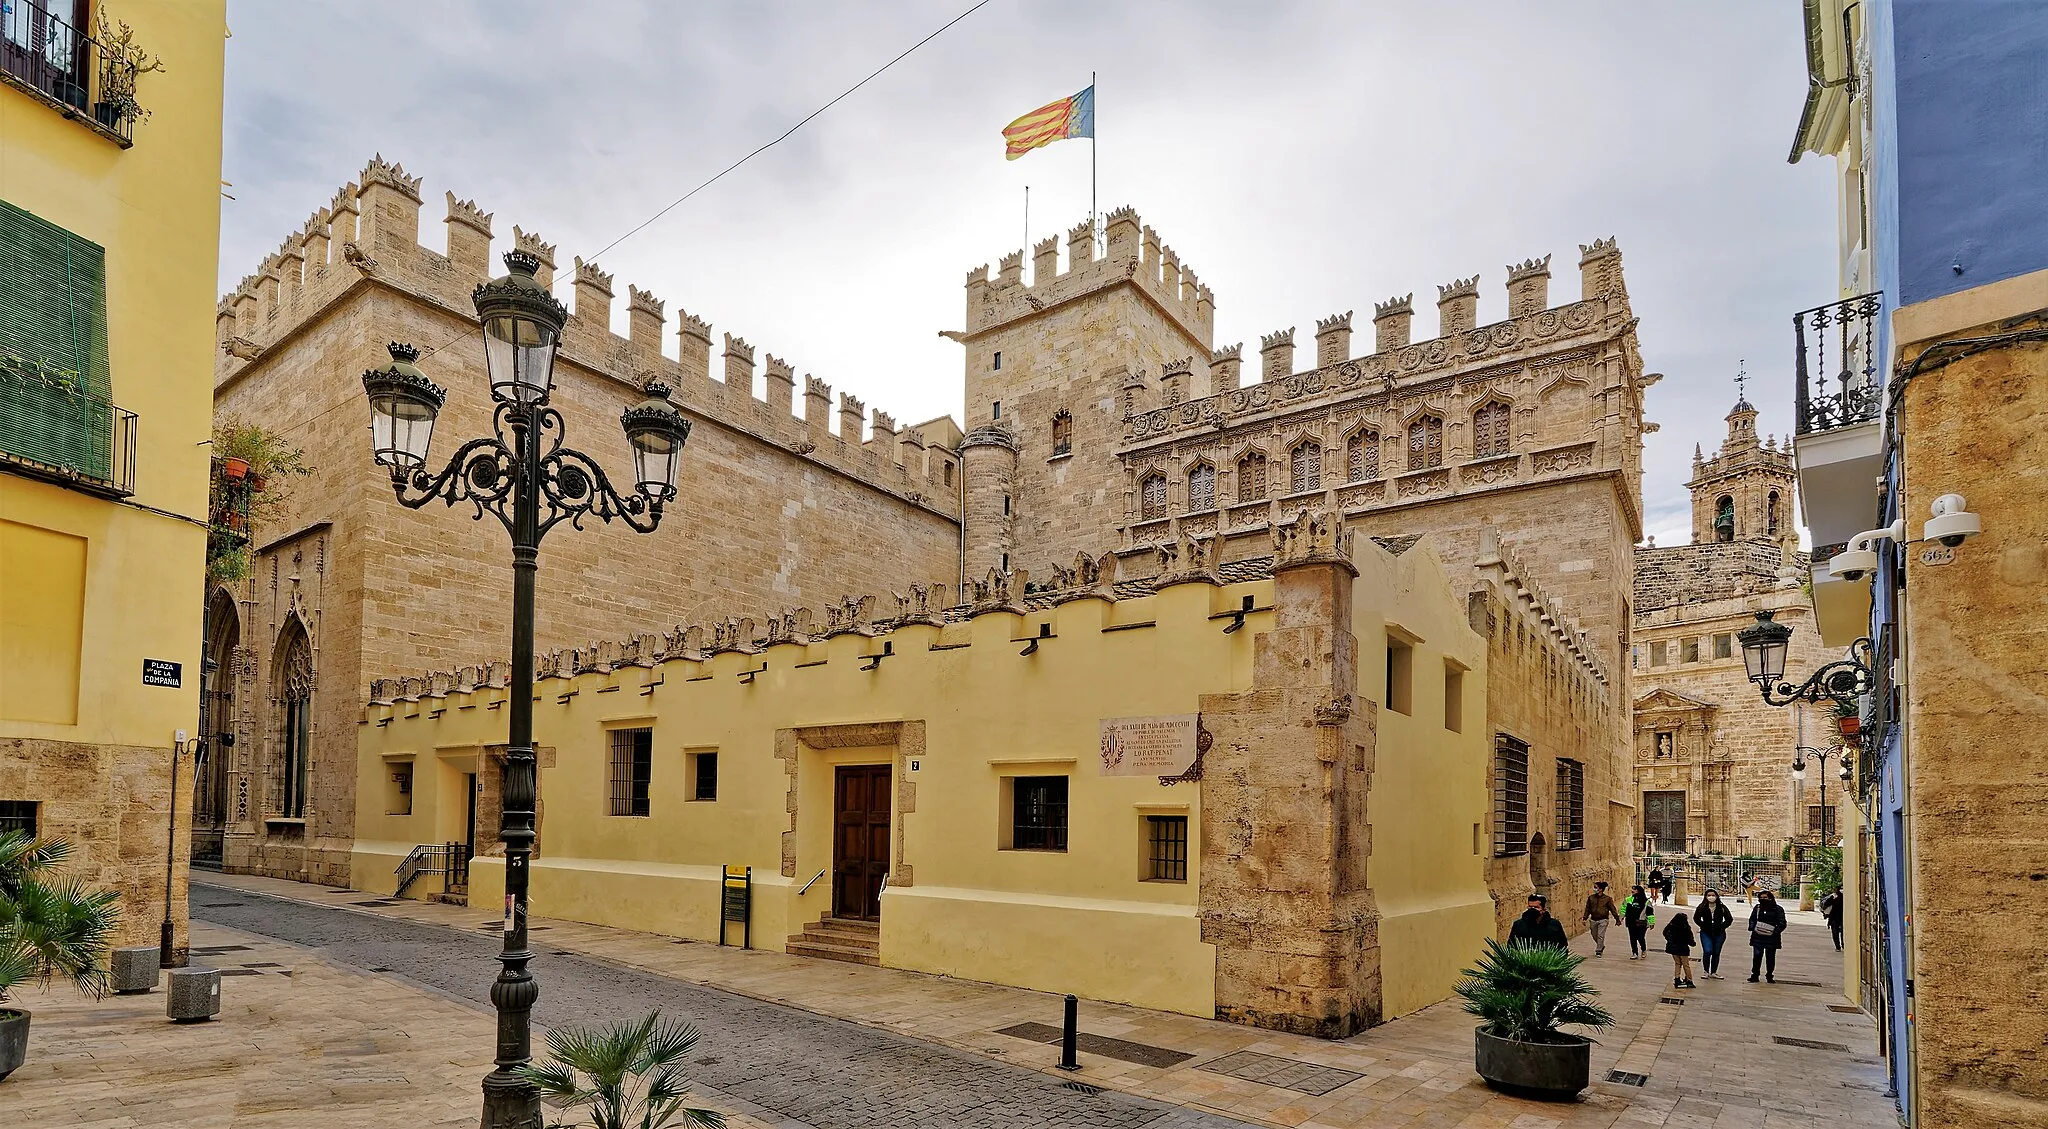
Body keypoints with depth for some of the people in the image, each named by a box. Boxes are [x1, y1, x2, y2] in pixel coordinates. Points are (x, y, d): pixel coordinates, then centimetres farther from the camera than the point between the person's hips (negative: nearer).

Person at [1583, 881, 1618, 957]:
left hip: (1603, 920, -4)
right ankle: (1601, 946, 35)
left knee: (1600, 936, -9)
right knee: (1594, 936, 11)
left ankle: (1598, 951, -2)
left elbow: (1612, 909, 2)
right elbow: (1587, 909, 10)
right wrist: (1585, 918, 7)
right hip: (1593, 920, 4)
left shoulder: (1607, 899, -3)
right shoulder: (1591, 898, 5)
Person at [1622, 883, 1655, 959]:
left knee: (1640, 938, -4)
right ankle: (1635, 953, 14)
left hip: (1641, 923, -4)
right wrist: (1622, 917, 21)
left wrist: (1651, 923, -3)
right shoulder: (1628, 900, 7)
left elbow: (1650, 912, -2)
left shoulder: (1646, 901, -5)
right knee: (1633, 939, 5)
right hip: (1631, 923, 4)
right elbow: (1624, 908, 20)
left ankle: (1644, 950, 24)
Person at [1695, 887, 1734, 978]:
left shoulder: (1722, 908, -1)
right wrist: (1703, 926, -1)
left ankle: (1713, 973, 18)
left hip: (1719, 934, 2)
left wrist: (1722, 926, -1)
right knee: (1707, 951, -14)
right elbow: (1696, 919, 10)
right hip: (1706, 933, -1)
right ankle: (1706, 971, -1)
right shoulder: (1702, 907, -2)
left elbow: (1729, 919, 10)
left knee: (1716, 953, 7)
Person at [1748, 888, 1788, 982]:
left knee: (1770, 958, 6)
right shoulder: (1757, 908, 8)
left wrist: (1775, 931, -16)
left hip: (1771, 938, -2)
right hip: (1758, 937, 2)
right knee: (1757, 956, 3)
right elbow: (1752, 919, 16)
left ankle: (1769, 976, 18)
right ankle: (1754, 975, 10)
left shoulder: (1778, 909, -2)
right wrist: (1752, 928, -2)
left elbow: (1782, 924, -2)